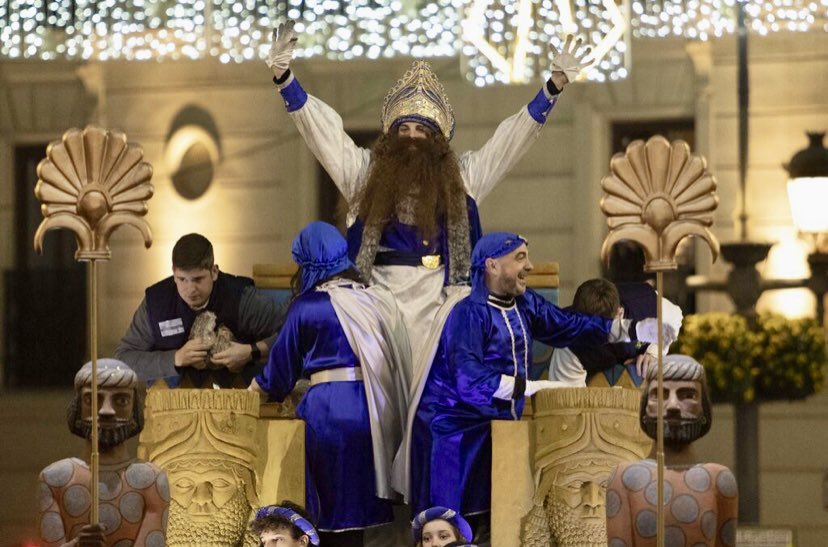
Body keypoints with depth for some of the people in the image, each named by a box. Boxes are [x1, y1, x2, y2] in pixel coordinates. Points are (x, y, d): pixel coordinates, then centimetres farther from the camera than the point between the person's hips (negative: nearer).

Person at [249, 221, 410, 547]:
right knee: (357, 503, 11)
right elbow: (396, 361, 15)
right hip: (371, 408, 4)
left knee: (327, 501, 7)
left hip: (327, 410, -4)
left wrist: (262, 386, 27)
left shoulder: (307, 305, -3)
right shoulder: (376, 301, 7)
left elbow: (284, 361, 8)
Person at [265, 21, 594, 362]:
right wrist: (284, 78, 1)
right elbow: (323, 129, 10)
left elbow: (513, 137, 13)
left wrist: (553, 86, 7)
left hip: (438, 302, 0)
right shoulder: (366, 171, 13)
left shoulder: (461, 176, 14)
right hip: (381, 296, 0)